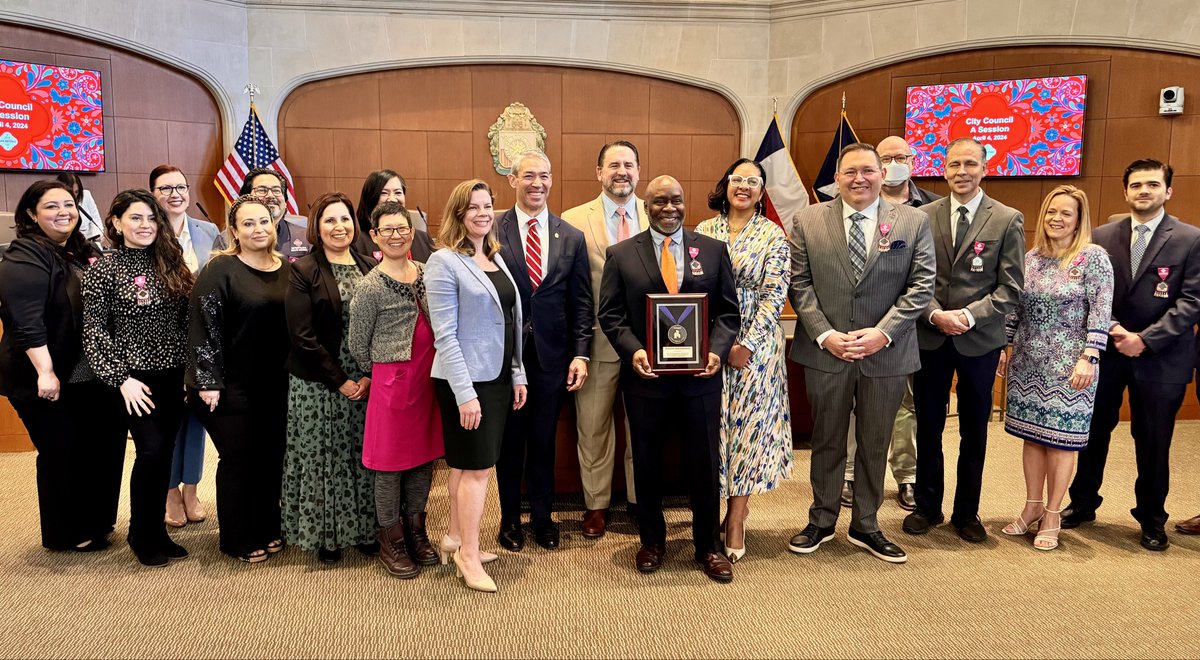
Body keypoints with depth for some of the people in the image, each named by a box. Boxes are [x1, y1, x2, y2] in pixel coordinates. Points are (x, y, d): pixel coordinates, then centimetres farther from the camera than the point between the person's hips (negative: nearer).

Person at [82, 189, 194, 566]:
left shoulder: (171, 264, 7)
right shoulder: (103, 271, -5)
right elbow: (94, 332, -7)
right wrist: (121, 379, -13)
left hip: (174, 375, 4)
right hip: (136, 377, -4)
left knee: (165, 453, 8)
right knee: (151, 450, -9)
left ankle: (157, 531, 21)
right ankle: (141, 535, 10)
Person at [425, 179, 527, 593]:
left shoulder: (496, 257, 11)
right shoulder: (444, 261, -11)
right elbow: (445, 336, -15)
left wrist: (517, 375, 12)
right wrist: (464, 392, -18)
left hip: (497, 377, 7)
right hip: (466, 379, -7)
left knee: (465, 463, 16)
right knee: (477, 467, -2)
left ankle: (455, 538, 28)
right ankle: (468, 556, 11)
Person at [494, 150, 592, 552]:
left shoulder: (572, 237, 4)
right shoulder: (493, 233, -4)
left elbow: (581, 302, 4)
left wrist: (580, 354, -3)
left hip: (552, 354, 2)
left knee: (544, 441, 12)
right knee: (509, 439, 11)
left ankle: (542, 516, 28)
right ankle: (510, 517, 27)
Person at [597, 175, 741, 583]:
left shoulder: (713, 250, 5)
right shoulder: (621, 255, 3)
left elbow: (728, 310, 4)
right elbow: (610, 314, 0)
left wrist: (717, 350, -12)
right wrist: (632, 351, -16)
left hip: (701, 377, 1)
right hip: (646, 376, 0)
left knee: (705, 464, 8)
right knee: (647, 462, 12)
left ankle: (707, 546, 25)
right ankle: (652, 541, 30)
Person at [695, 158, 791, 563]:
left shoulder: (774, 236, -2)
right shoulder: (704, 231, 6)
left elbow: (775, 295, -7)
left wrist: (746, 344, -13)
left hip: (755, 345, -2)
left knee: (748, 424, 3)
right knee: (714, 422, 4)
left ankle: (736, 519, 16)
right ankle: (734, 504, 21)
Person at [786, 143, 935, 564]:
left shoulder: (913, 222, 0)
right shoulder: (808, 222, 1)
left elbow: (921, 285, -3)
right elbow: (800, 284, -1)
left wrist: (882, 332, -13)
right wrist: (824, 335, -12)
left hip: (886, 353, 1)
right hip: (824, 352, 0)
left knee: (875, 445, 13)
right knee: (827, 441, 13)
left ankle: (865, 526, 29)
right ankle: (821, 521, 29)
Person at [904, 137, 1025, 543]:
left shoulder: (1008, 220, -1)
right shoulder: (923, 216, 3)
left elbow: (1011, 288, -5)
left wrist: (969, 316, -17)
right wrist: (934, 314, -14)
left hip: (979, 339, -1)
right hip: (929, 338, 1)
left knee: (974, 431, 10)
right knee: (928, 427, 10)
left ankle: (967, 512, 25)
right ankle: (928, 506, 25)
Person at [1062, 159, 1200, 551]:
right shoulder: (1102, 236, 4)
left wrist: (1145, 339, -16)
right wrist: (1111, 330, -13)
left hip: (1159, 357, -2)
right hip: (1106, 351, 2)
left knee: (1153, 442, 8)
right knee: (1093, 432, 12)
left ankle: (1151, 520, 25)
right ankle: (1082, 504, 29)